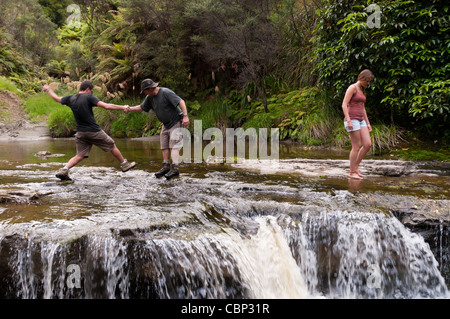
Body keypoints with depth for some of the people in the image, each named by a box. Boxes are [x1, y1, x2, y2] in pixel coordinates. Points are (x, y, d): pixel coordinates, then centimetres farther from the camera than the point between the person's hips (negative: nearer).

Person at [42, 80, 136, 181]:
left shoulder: (70, 99, 7)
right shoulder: (89, 97, -9)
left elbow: (57, 98, 24)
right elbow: (106, 106, -17)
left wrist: (48, 89, 42)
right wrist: (122, 107, -9)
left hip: (80, 133, 5)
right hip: (94, 131, -5)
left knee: (80, 155, 9)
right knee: (112, 146, 12)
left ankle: (64, 170, -7)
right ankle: (124, 164, 24)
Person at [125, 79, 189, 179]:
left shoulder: (166, 92, -20)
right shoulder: (150, 98, 5)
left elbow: (181, 101, -24)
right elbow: (141, 107, 15)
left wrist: (185, 116, -32)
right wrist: (130, 109, -1)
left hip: (176, 122, -8)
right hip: (166, 124, 9)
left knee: (174, 145, -15)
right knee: (164, 145, 8)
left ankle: (174, 168, -20)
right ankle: (166, 166, 15)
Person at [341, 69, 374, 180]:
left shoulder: (362, 90, 19)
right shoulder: (352, 87, -7)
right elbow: (344, 104, -15)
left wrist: (367, 123, 20)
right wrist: (349, 121, -22)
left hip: (360, 120, 8)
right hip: (352, 119, -8)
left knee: (368, 144, -1)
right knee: (356, 146, -7)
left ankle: (355, 167, 11)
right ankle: (351, 172, 2)